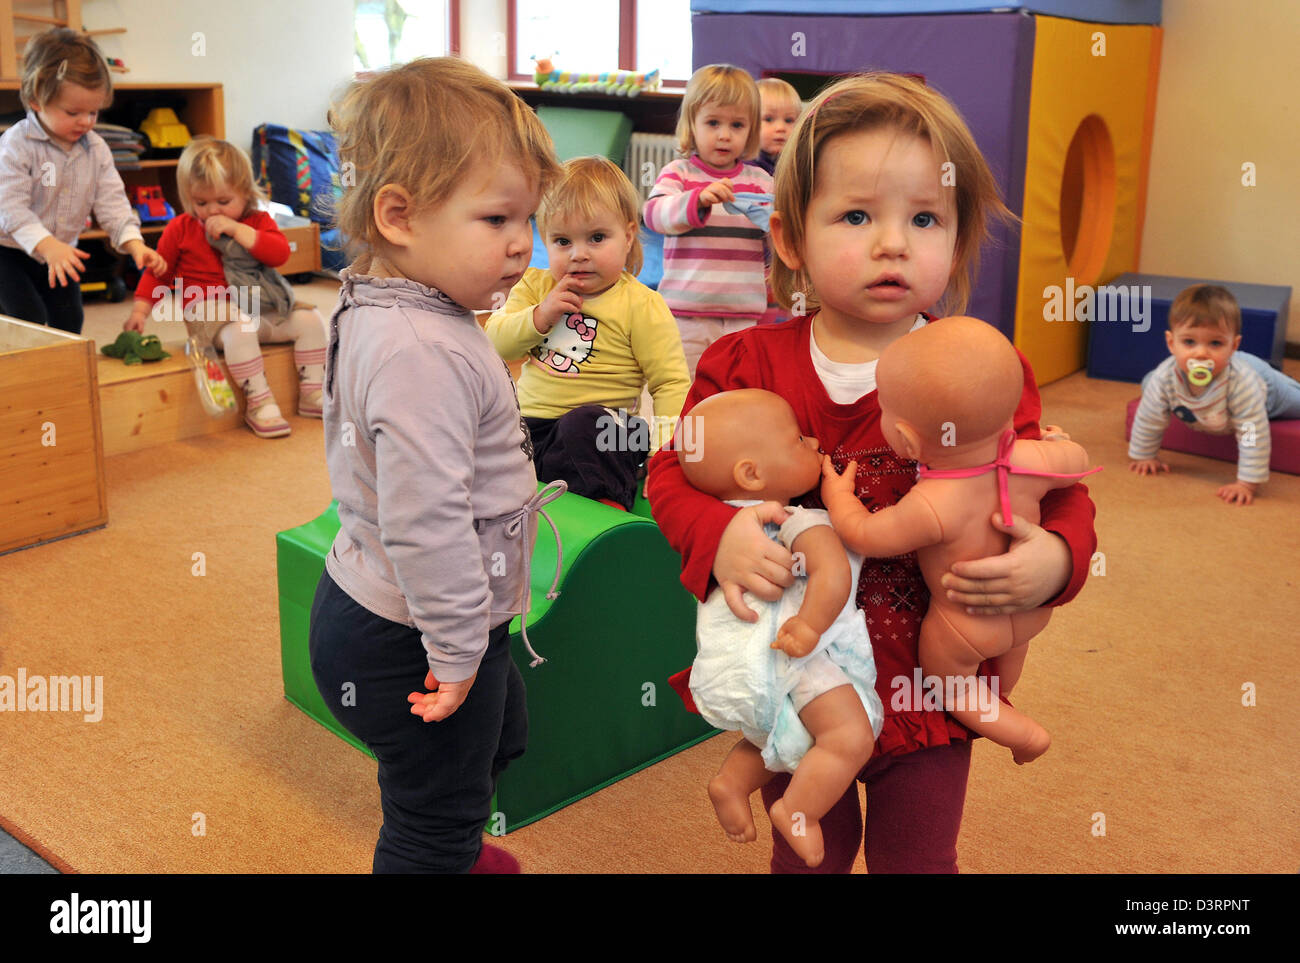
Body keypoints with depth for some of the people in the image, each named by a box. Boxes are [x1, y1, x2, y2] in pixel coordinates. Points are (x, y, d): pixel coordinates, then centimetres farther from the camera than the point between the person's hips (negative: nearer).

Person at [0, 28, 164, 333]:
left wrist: (134, 243, -22)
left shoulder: (95, 148, -4)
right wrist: (47, 246, -42)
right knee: (29, 321, -14)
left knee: (69, 321, 8)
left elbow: (112, 201, -5)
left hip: (60, 253, 5)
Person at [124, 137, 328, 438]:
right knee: (239, 329, -38)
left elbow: (280, 253, -12)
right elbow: (157, 272, 11)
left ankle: (311, 394, -4)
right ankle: (258, 404, -33)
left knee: (309, 319, -12)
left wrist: (238, 229, -18)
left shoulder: (258, 221, 7)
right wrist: (139, 310, 1)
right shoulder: (181, 228, 4)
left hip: (261, 306, 4)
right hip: (209, 309, -4)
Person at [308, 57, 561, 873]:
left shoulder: (383, 315, 3)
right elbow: (424, 523, -33)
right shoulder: (422, 355, -31)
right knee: (436, 814, 9)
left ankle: (450, 852, 57)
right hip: (406, 643, -11)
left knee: (500, 732, 33)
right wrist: (457, 651, -23)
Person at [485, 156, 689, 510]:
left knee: (582, 422, -36)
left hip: (598, 429, -4)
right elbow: (495, 343, 4)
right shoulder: (534, 286, 10)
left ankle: (610, 501, -25)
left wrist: (663, 454, -16)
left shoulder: (641, 306, -4)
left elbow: (671, 384, -5)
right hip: (528, 424, 5)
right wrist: (540, 316, -13)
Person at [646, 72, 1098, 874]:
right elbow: (673, 470, -3)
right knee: (808, 852, 24)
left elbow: (1060, 491, -2)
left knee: (919, 857, 20)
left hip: (928, 679, 0)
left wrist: (1055, 558, -24)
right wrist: (716, 537, -22)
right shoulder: (747, 366, -8)